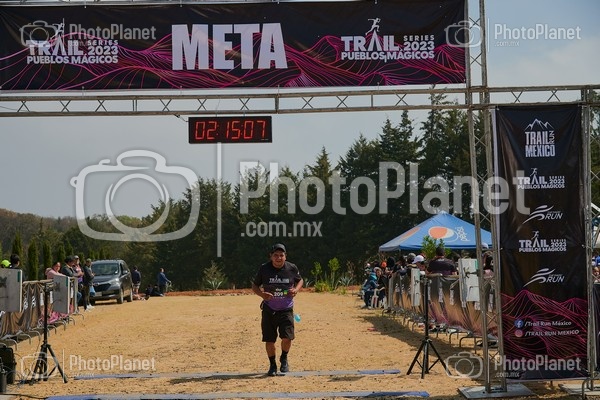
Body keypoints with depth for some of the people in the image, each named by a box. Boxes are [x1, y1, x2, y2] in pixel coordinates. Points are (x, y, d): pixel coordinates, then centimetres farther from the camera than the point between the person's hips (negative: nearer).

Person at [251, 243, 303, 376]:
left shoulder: (292, 268, -4)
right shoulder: (264, 269, -7)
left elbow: (300, 280, 14)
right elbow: (254, 285, 3)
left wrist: (296, 290, -8)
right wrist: (261, 294, -18)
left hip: (286, 310, 0)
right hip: (269, 310, 0)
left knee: (287, 337, -12)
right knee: (269, 340, 3)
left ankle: (284, 359, 19)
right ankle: (272, 365, 25)